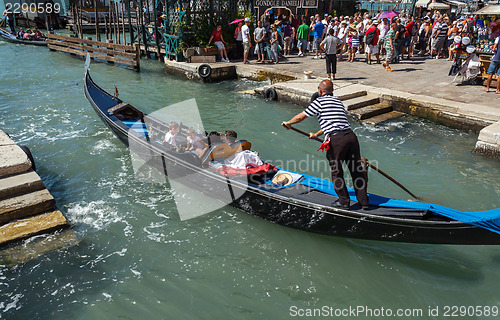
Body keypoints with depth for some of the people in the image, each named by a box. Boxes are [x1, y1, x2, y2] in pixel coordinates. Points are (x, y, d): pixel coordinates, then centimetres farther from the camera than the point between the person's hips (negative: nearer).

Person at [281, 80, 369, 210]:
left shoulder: (319, 101, 3)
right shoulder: (339, 102, 25)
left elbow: (301, 116, 9)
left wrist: (288, 123, 29)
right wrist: (316, 134, 47)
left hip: (336, 140, -7)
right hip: (351, 136, 7)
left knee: (336, 172, 10)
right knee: (357, 170, 14)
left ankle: (344, 201, 19)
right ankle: (363, 201, 22)